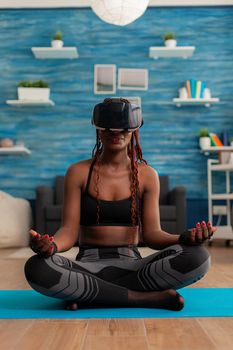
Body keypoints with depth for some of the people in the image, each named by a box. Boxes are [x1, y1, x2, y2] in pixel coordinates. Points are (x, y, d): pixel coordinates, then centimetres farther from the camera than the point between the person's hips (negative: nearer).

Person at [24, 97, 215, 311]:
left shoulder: (147, 175, 7)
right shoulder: (79, 172, 4)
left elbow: (151, 233, 1)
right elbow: (69, 231, -3)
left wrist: (184, 238, -22)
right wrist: (51, 244, -28)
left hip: (131, 265, 1)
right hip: (88, 265, 0)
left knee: (197, 256, -26)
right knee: (37, 268, -34)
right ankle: (149, 298, -25)